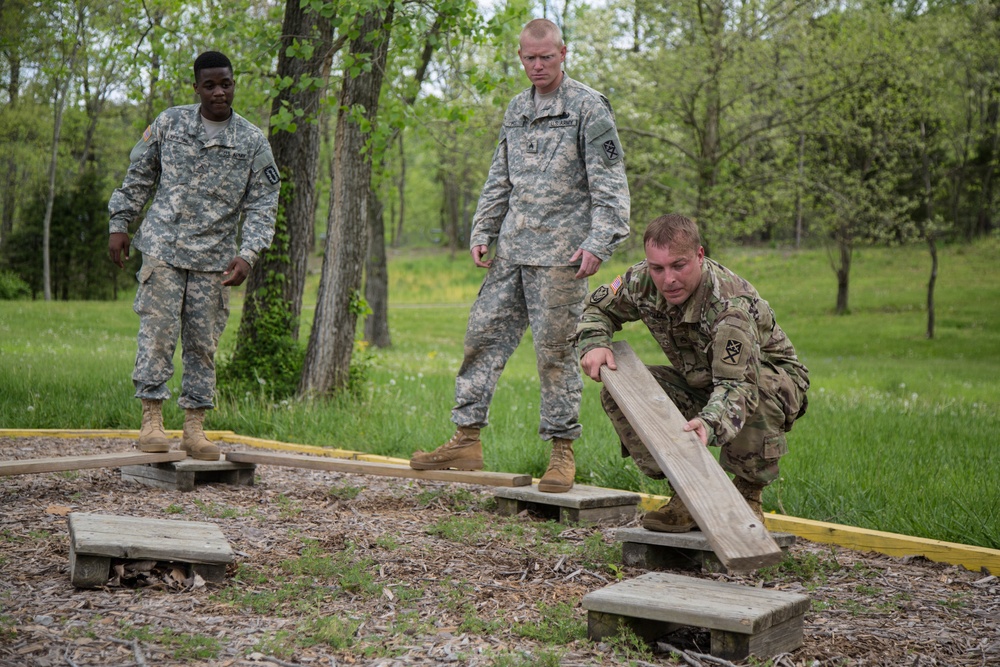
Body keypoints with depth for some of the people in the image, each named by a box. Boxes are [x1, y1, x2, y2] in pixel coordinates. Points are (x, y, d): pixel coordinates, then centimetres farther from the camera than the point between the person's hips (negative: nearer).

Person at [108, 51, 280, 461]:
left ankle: (195, 427, 12)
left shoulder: (253, 142, 2)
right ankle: (151, 418, 3)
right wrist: (119, 225, 9)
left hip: (214, 258, 1)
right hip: (163, 248, -1)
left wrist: (248, 254, -12)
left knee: (203, 343, 5)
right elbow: (138, 177, 13)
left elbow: (262, 205, 0)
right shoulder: (169, 123, 4)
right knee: (158, 332, -5)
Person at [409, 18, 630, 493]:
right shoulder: (516, 110, 17)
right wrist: (482, 232, 15)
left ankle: (562, 449, 7)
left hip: (561, 250, -6)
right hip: (512, 249, 7)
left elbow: (610, 183, -8)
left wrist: (599, 242, -17)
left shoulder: (588, 107, -3)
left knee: (555, 350, -4)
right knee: (483, 335, 3)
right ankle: (467, 439, 10)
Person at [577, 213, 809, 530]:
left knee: (754, 396, -42)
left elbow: (738, 384, -45)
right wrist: (593, 344, -20)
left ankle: (749, 494, -12)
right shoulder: (642, 281, -18)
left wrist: (709, 423, -66)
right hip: (701, 383, 6)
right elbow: (598, 307, 2)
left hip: (774, 379, -5)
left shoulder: (731, 307, -37)